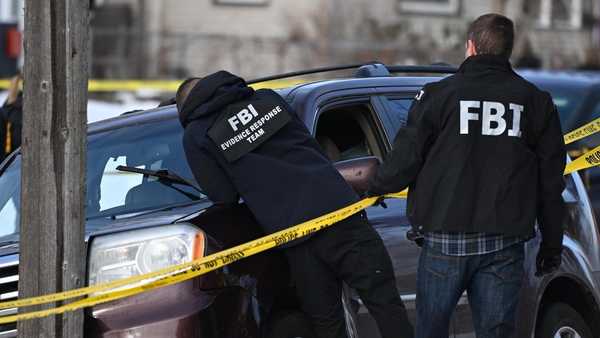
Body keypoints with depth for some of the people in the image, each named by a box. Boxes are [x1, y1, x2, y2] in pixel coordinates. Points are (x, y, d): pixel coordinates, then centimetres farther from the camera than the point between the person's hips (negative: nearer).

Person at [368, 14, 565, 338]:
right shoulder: (536, 102, 5)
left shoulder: (438, 94, -3)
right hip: (504, 246, 2)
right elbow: (550, 181, 7)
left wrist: (374, 186, 19)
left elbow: (406, 158, -2)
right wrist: (552, 244, 16)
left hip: (445, 240, -2)